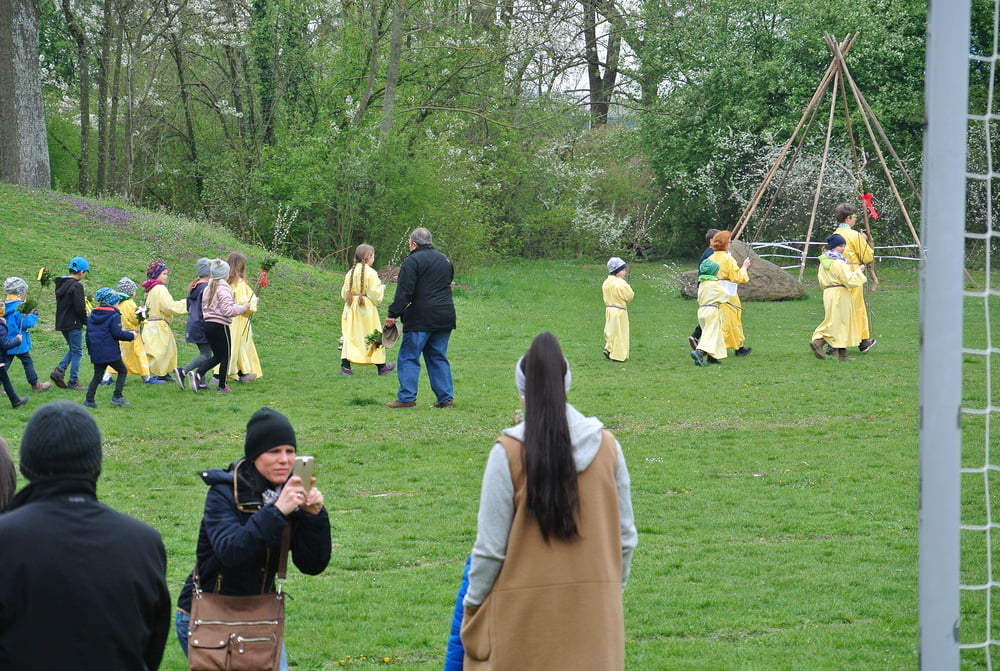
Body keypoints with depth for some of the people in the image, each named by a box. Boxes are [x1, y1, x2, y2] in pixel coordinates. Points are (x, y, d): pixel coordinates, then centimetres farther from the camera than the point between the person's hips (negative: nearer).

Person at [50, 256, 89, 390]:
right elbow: (79, 308, -19)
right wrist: (87, 322, -6)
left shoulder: (60, 284, 10)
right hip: (73, 324, -8)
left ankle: (59, 371, 5)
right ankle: (73, 382, 5)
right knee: (77, 352, 2)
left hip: (62, 323, 8)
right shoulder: (76, 286, -17)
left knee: (72, 349, 21)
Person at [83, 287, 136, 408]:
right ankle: (117, 397, 0)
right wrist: (131, 336, -2)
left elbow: (88, 334, 16)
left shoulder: (92, 315, 12)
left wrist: (90, 349, 24)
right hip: (110, 352, -6)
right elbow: (117, 333, -16)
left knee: (98, 375, 13)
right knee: (123, 371, 9)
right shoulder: (114, 315, -10)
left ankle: (89, 399, 7)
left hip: (96, 352, 6)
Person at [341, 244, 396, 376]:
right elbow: (375, 293, -14)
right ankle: (381, 366, 18)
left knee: (350, 336, 5)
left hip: (351, 309, 4)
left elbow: (344, 293, 8)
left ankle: (345, 365, -6)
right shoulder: (370, 272, -12)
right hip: (367, 309, -4)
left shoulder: (351, 272, 4)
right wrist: (382, 288, 5)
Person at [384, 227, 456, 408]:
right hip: (445, 317, 7)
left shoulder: (412, 261, -7)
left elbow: (404, 292, -14)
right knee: (438, 358, 12)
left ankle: (406, 398, -7)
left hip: (421, 319, -7)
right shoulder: (444, 260, 18)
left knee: (408, 357, -2)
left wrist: (393, 315, -12)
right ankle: (446, 398, 8)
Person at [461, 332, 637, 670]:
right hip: (594, 611, 4)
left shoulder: (509, 452, -11)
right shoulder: (607, 446, 0)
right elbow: (626, 536, 8)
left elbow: (490, 547, -8)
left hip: (525, 612, -3)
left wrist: (472, 601, 5)